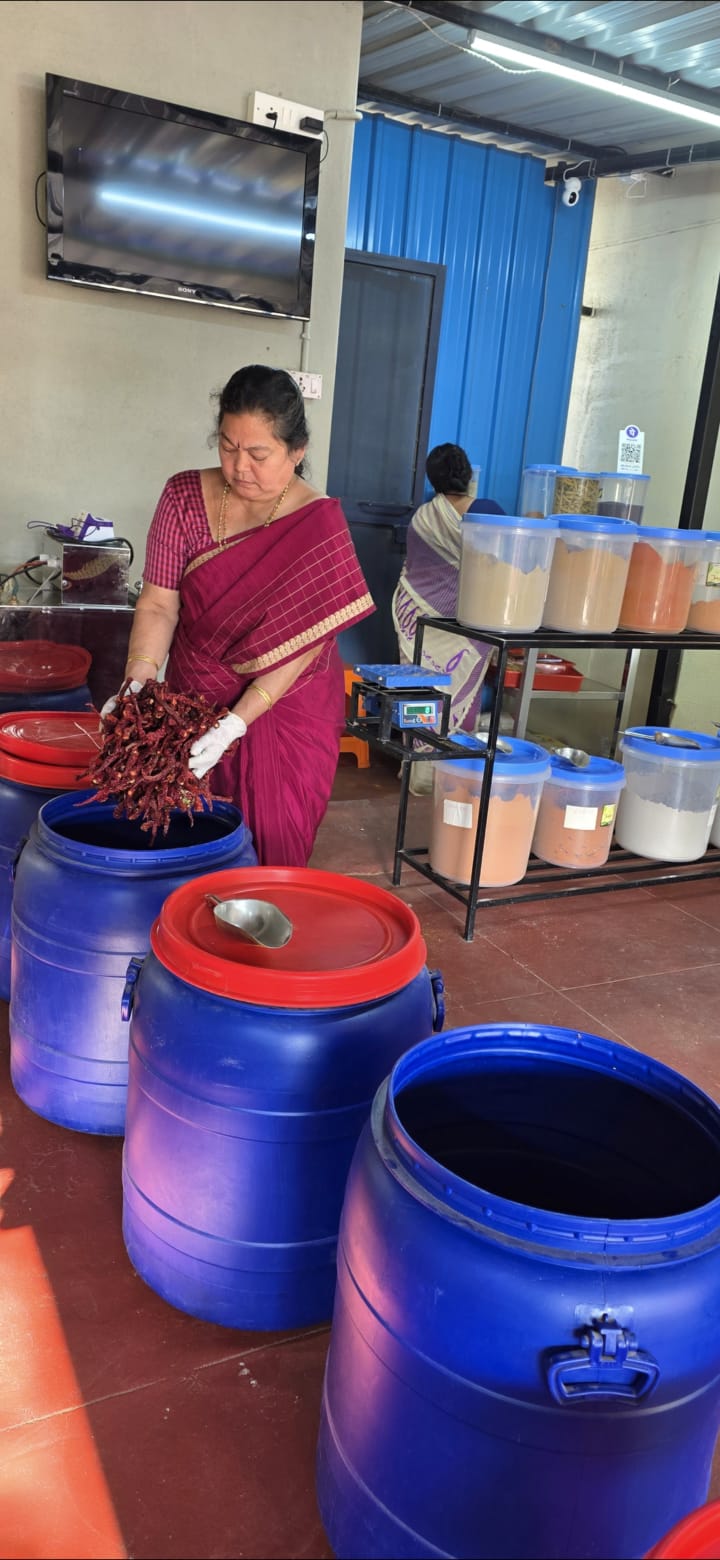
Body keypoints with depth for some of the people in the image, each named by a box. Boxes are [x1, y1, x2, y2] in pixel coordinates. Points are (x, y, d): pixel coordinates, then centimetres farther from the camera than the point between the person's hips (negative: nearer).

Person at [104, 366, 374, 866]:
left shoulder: (319, 525, -15)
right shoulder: (185, 497, -6)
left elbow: (299, 645, -19)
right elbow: (159, 604, -8)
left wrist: (237, 722, -29)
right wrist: (139, 681, -25)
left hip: (287, 714, -2)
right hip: (193, 702, 3)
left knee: (272, 846, 3)